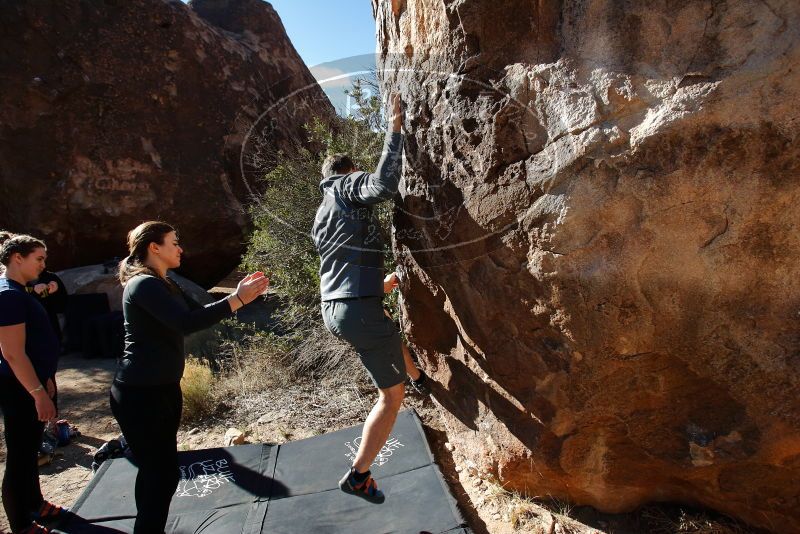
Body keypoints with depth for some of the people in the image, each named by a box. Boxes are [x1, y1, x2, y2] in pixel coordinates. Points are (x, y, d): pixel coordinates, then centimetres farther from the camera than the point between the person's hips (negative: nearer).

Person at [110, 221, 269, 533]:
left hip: (162, 389, 10)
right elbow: (187, 323, -30)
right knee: (163, 473, -3)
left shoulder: (161, 284, 15)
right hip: (141, 394, -10)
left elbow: (197, 312, 11)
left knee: (156, 469, 18)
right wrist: (237, 299, -28)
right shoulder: (145, 284, -18)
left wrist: (238, 294, 1)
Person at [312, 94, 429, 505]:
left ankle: (420, 376, 59)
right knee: (391, 396, 4)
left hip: (332, 310, 9)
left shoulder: (320, 217, 22)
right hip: (359, 309, -9)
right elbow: (384, 185, -24)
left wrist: (379, 286, 35)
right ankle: (358, 476, 9)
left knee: (390, 333, 37)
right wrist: (395, 127, -13)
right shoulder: (348, 186, -1)